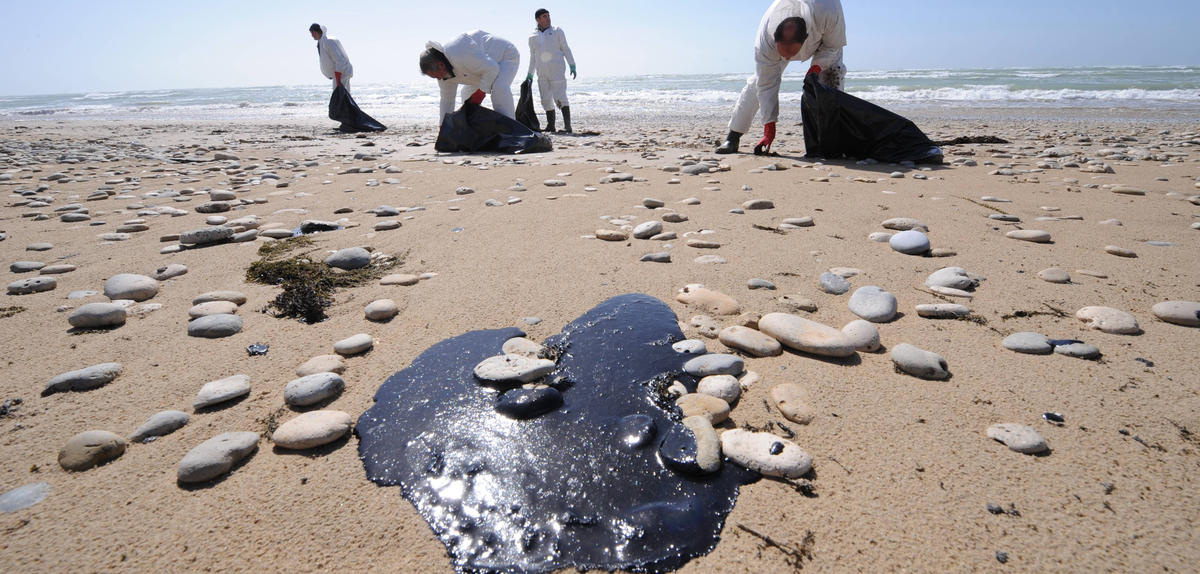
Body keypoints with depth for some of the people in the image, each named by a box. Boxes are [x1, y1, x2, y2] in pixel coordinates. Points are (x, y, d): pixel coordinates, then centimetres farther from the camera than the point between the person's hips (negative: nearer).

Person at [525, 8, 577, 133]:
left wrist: (572, 66, -5)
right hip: (542, 73, 4)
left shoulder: (557, 31, 7)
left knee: (560, 97, -14)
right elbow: (533, 57, 19)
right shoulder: (532, 37, 13)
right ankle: (550, 125, 11)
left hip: (557, 70, -4)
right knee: (546, 100, 3)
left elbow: (566, 49, 5)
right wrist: (530, 74, 16)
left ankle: (567, 125, -18)